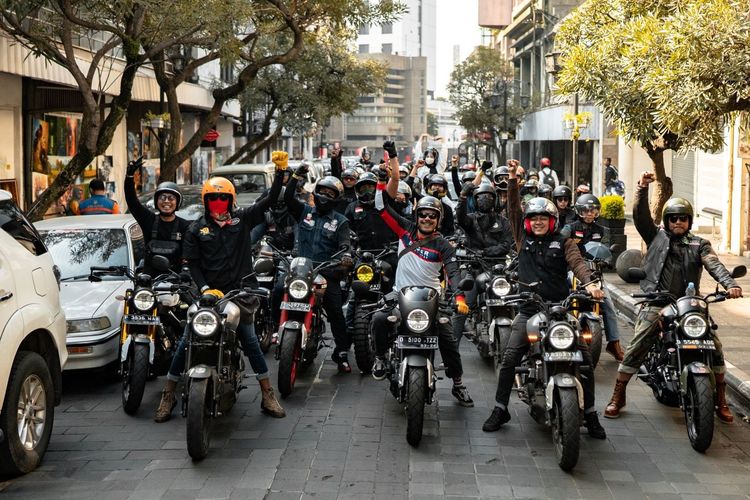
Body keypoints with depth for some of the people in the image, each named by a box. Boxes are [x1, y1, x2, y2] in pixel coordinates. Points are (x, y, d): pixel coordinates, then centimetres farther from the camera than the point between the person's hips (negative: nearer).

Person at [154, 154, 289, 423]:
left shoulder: (243, 219, 6)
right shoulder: (196, 229, 6)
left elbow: (270, 199, 1)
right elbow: (192, 263, 3)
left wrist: (280, 171, -10)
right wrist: (204, 288, -11)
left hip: (238, 292, 0)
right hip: (208, 293, 0)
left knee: (250, 341, 0)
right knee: (186, 341, -3)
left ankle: (268, 395, 6)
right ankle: (168, 395, 5)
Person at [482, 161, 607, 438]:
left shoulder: (563, 243, 7)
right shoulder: (523, 238, 13)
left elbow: (577, 263, -9)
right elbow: (513, 209, 6)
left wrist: (589, 283, -29)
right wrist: (513, 180, -3)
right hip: (529, 311, 1)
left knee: (585, 360, -6)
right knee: (509, 360, -8)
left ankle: (590, 414, 6)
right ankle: (500, 410, 6)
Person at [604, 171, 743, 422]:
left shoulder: (699, 245, 14)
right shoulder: (656, 236, 14)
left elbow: (714, 264, -3)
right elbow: (640, 214, 1)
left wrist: (730, 284, -22)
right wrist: (642, 188, -14)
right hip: (655, 303, -1)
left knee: (714, 345, -10)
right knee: (636, 348, -12)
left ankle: (721, 399, 4)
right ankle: (618, 396, -2)